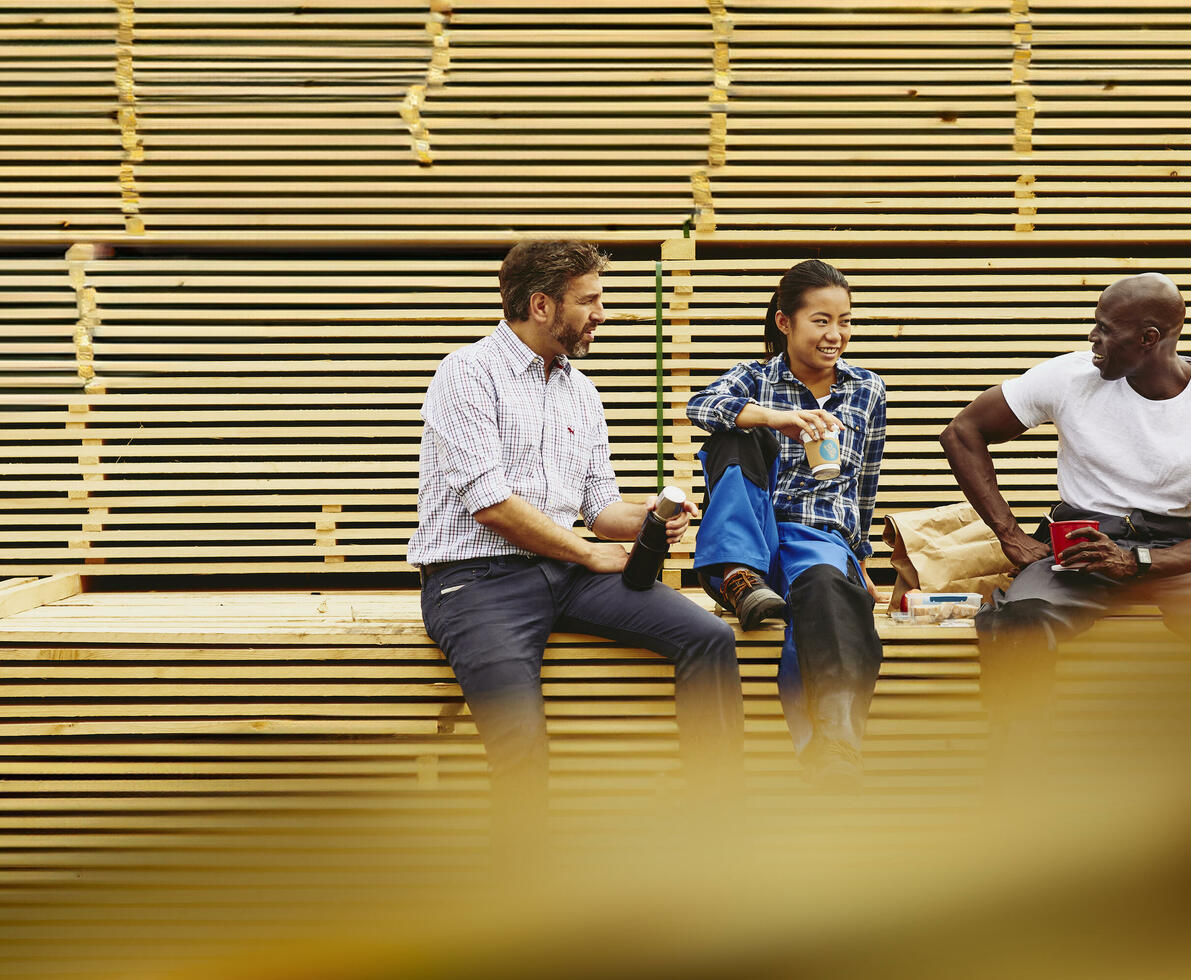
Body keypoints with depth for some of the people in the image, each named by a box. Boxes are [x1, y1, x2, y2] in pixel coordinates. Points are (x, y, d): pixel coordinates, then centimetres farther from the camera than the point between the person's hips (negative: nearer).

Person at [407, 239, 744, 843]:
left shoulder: (582, 394, 20)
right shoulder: (468, 373, -3)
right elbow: (491, 502, -12)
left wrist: (642, 517, -4)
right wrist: (590, 552, -5)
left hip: (568, 571, 7)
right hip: (477, 578, -6)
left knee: (710, 638, -15)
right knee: (521, 740, -30)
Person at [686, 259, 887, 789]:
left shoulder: (867, 391, 16)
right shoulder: (754, 380, 10)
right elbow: (700, 405, -14)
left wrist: (858, 556, 29)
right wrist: (777, 416, -31)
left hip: (824, 535, -1)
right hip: (752, 534, 1)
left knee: (824, 582, -39)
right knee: (738, 436, -21)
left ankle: (833, 735, -60)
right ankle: (743, 578, -28)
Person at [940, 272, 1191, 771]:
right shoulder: (1072, 375, 3)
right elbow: (961, 434, 9)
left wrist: (1136, 561, -20)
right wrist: (1011, 536, 2)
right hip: (1085, 540, 1)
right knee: (1017, 624, -35)